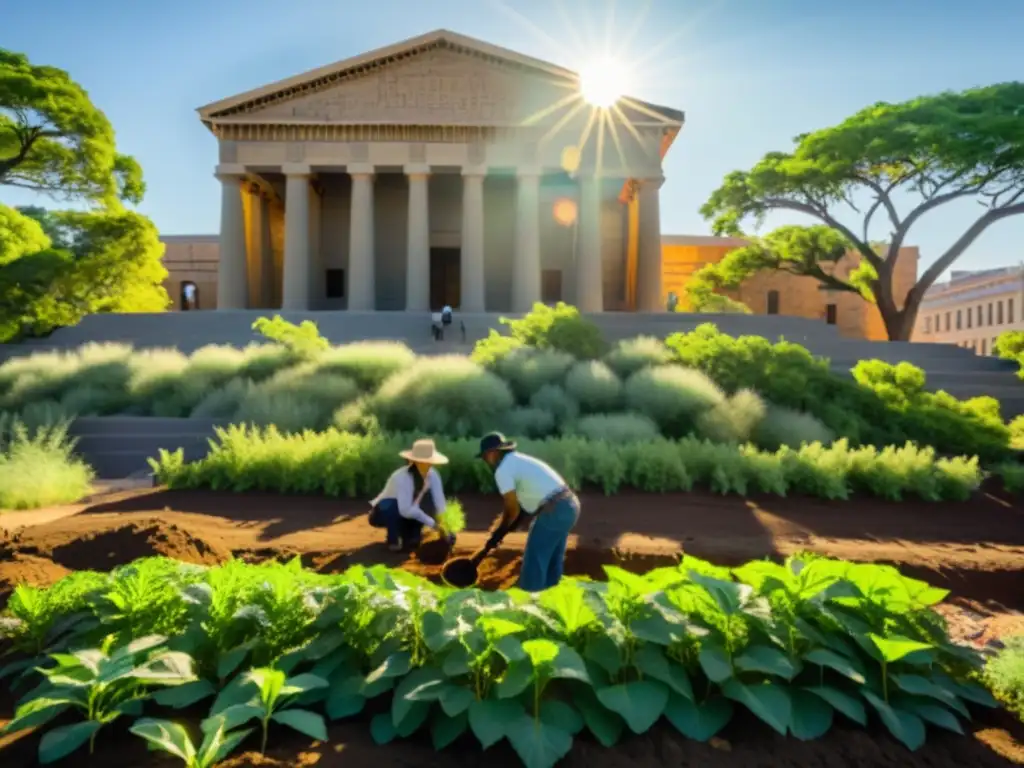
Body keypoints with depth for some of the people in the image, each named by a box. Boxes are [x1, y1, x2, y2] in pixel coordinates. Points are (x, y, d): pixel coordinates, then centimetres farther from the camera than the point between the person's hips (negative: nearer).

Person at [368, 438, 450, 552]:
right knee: (394, 505, -37)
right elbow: (405, 509, -41)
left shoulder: (432, 475, -17)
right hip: (383, 512, -5)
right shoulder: (402, 477, -34)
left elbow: (439, 502, -20)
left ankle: (409, 535, -2)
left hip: (407, 512, 5)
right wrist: (430, 523, -37)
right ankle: (393, 540, -12)